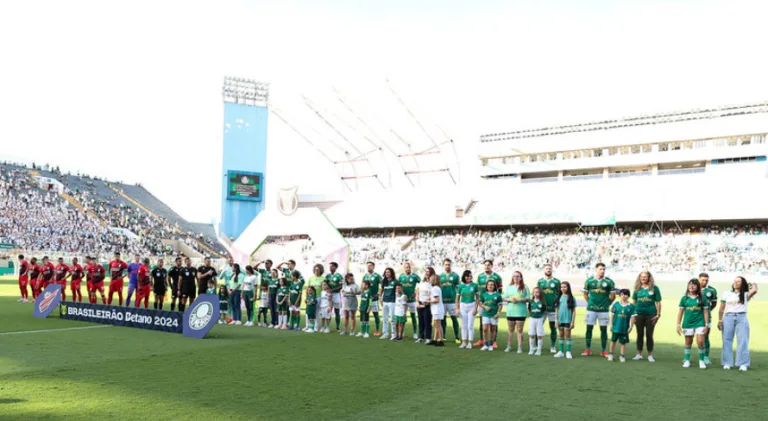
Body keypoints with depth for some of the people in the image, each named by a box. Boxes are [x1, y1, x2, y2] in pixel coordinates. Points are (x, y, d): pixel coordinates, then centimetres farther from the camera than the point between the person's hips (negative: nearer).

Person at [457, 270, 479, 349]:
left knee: (470, 325, -1)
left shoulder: (474, 285, -3)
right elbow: (458, 298, 6)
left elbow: (477, 297, 0)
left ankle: (470, 343, 7)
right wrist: (457, 308, 2)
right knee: (464, 325, 8)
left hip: (471, 306, -2)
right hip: (463, 306, 2)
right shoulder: (461, 286, 1)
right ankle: (464, 342, 16)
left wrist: (476, 308, -6)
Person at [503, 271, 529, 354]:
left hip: (521, 312, -3)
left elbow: (528, 299, -2)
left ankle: (520, 347, 5)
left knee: (519, 330, 0)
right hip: (510, 312, 3)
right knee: (510, 330, 9)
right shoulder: (509, 287, 11)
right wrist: (510, 299, -11)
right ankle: (509, 346, 17)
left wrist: (519, 300, -16)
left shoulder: (524, 287, 3)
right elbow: (503, 298, 8)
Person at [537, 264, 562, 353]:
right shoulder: (540, 281, 9)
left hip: (553, 308, -1)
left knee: (553, 327, 3)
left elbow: (559, 294, 5)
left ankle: (552, 347, 12)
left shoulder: (556, 281, 4)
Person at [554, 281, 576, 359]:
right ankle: (561, 352, 15)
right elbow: (556, 309, 9)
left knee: (567, 335, 1)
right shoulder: (559, 297, 7)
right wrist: (556, 320, 4)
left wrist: (573, 321, -6)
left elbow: (574, 311, -1)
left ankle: (568, 352, 8)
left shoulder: (571, 298, -2)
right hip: (560, 320, 3)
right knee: (561, 336, 9)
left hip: (568, 320, -3)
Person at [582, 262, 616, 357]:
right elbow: (585, 294, 12)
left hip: (604, 310, -1)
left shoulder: (609, 282, -1)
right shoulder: (589, 281, 2)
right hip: (591, 309, 1)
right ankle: (588, 350, 11)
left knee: (604, 329, 3)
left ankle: (603, 351, 11)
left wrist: (607, 304, 6)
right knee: (589, 328, 3)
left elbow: (613, 296, 6)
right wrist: (590, 303, 7)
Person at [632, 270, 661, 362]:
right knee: (640, 334, 10)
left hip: (651, 314, -2)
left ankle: (650, 355, 14)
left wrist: (658, 314, -4)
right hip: (639, 314, 3)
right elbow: (634, 301, 11)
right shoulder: (637, 288, 6)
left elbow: (658, 302, -1)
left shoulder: (654, 288, -3)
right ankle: (639, 354, 18)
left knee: (649, 335, 4)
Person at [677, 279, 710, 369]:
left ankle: (701, 360, 8)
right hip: (687, 323, 1)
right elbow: (680, 312, 6)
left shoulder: (702, 298, 1)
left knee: (700, 342, -9)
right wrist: (678, 325, 3)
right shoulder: (684, 298, 3)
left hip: (699, 323, -1)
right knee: (688, 342, 10)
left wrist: (706, 325, -1)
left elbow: (705, 312, 3)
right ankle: (687, 360, 20)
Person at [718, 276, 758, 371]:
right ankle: (727, 363, 5)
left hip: (741, 318, -1)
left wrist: (753, 284, 7)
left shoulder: (746, 295, 8)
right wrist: (719, 320, 5)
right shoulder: (727, 294, 13)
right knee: (727, 340, 1)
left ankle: (743, 364, -4)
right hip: (728, 318, 2)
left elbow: (754, 291, -15)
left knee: (742, 340, -5)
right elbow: (722, 308, 12)